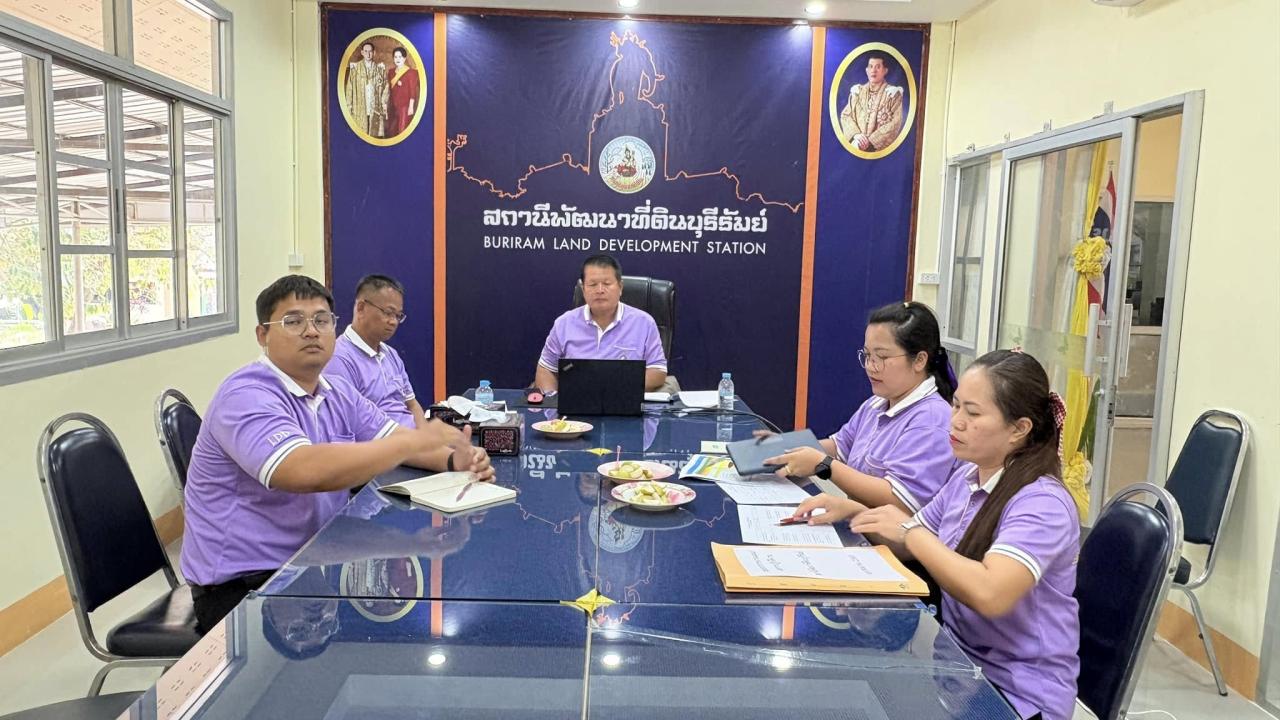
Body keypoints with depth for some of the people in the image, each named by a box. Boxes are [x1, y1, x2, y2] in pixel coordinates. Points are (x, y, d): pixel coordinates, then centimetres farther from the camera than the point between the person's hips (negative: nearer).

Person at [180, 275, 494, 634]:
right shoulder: (246, 396, -19)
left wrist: (453, 459, -14)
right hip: (242, 586, -8)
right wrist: (417, 441, -28)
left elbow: (394, 440, 9)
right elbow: (305, 471, -34)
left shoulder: (338, 394, 8)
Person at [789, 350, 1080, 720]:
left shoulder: (1042, 503, -22)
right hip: (962, 660, 6)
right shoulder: (966, 477, 1)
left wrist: (910, 529, -25)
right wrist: (853, 510, -3)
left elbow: (990, 594, -37)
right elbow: (915, 547, 14)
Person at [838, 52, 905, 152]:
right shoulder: (857, 91, 15)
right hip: (856, 146, 3)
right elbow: (845, 115, 10)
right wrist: (855, 134, -8)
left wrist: (871, 140, -11)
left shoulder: (892, 93, 5)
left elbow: (895, 123, -3)